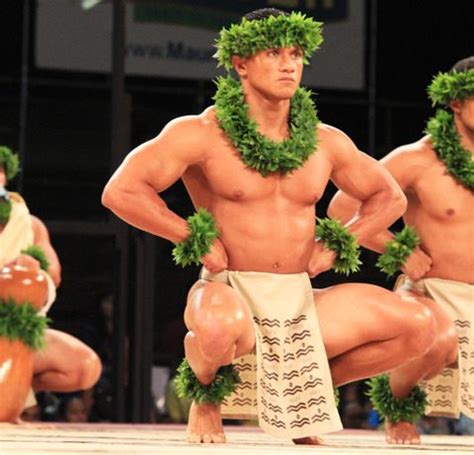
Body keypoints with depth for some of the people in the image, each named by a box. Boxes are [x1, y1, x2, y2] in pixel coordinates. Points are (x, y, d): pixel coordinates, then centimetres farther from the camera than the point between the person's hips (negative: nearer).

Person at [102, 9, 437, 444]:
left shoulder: (326, 142, 8)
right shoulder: (202, 134, -6)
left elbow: (389, 197, 22)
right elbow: (120, 191, -14)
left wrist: (336, 245, 6)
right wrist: (195, 240, -14)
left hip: (302, 304, 5)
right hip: (231, 295, -5)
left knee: (418, 324, -9)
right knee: (220, 326, -43)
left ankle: (306, 391, 13)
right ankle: (204, 392, -3)